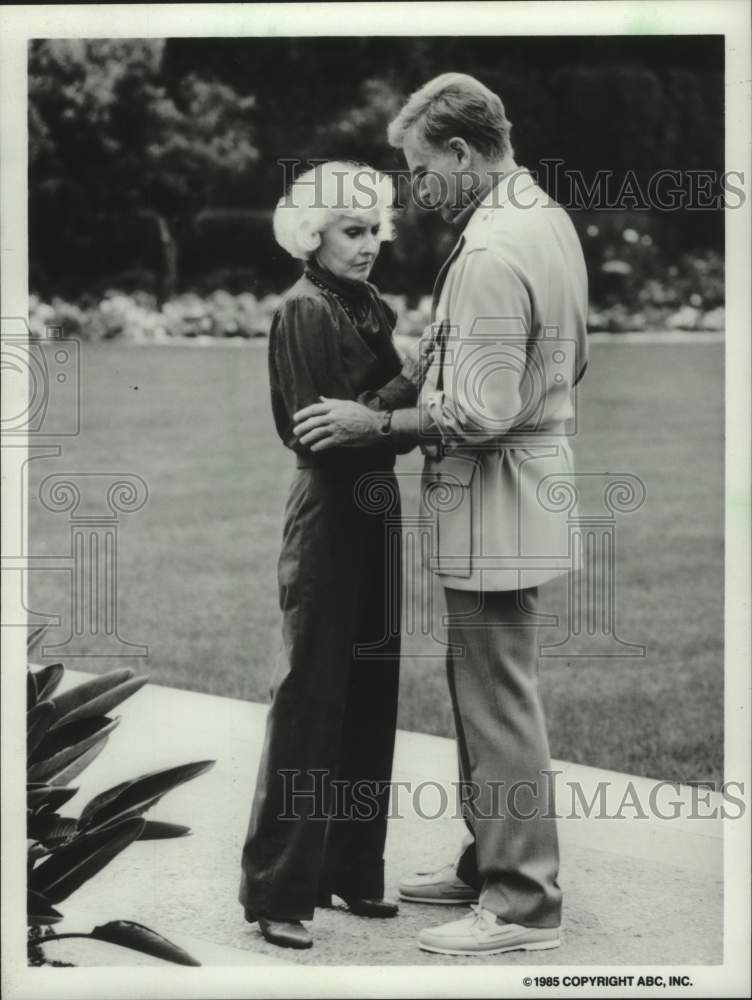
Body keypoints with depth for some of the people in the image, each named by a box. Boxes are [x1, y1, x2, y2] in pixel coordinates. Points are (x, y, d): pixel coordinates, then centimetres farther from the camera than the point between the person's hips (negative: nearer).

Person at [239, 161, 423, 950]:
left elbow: (390, 415, 7)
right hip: (327, 521, -8)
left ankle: (351, 868, 22)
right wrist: (402, 392, -19)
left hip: (374, 515, 8)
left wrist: (386, 411, -13)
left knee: (370, 699, 11)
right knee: (310, 699, -4)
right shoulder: (304, 311, -11)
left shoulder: (372, 309, 12)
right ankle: (277, 890, 2)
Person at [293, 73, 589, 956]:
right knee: (478, 685, 19)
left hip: (495, 506, -10)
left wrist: (372, 424, -15)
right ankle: (488, 861, 31)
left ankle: (522, 903, 8)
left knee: (499, 702, -1)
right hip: (533, 477, 10)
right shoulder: (549, 219, 9)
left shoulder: (490, 255, -23)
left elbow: (479, 416, -26)